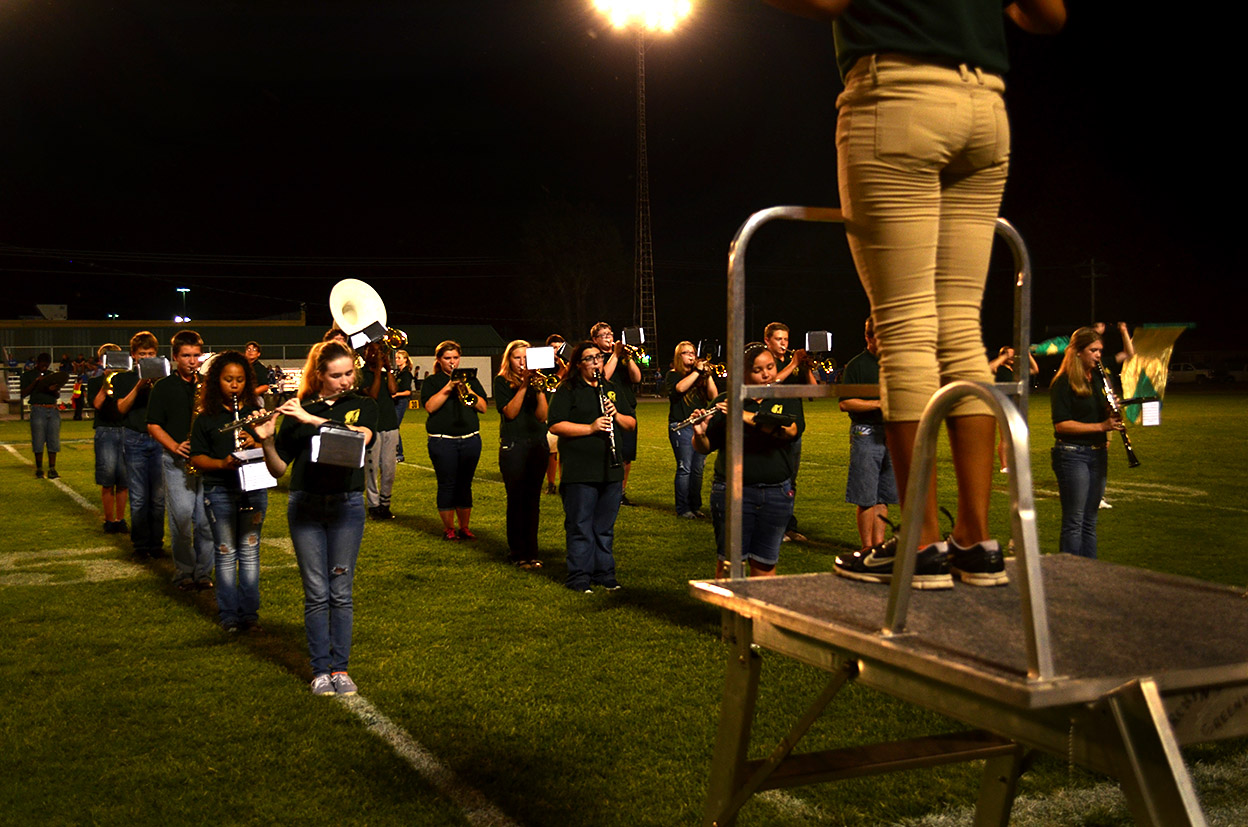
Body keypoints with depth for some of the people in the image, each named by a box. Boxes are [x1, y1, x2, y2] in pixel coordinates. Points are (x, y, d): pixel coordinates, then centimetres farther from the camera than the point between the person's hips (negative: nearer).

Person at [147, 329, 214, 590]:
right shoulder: (163, 388, 6)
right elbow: (153, 425, 3)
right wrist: (175, 446, -12)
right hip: (177, 461, -2)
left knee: (206, 520, 1)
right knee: (182, 517, -8)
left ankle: (203, 572, 13)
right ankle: (183, 572, 7)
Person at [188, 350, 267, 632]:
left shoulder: (255, 413, 8)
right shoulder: (206, 418, 3)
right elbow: (197, 458, 0)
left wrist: (255, 444, -13)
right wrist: (222, 463, -17)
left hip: (253, 488, 1)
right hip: (219, 490, -1)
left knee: (249, 551, 5)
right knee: (226, 552, 3)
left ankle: (250, 612, 13)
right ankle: (228, 614, 12)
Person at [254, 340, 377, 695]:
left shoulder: (363, 406, 6)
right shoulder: (297, 411, 6)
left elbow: (359, 438, -17)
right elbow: (279, 469, 5)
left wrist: (311, 419, -19)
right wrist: (266, 441, -14)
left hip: (346, 505, 0)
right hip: (305, 506, 0)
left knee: (341, 592, 4)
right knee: (316, 593, 2)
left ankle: (340, 668, 12)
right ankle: (320, 670, 10)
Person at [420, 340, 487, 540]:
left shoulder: (470, 380, 14)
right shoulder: (432, 382, 5)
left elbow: (483, 407, 4)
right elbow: (430, 406, -11)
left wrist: (467, 390, -10)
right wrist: (448, 387, -16)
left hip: (470, 439, 3)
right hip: (442, 440, -3)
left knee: (465, 485, 6)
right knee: (447, 485, -2)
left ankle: (464, 527, 13)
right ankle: (448, 528, 7)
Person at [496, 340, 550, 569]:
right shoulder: (503, 384, 3)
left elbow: (542, 416, -1)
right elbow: (510, 412, -11)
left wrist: (539, 389, -13)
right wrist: (523, 387, -15)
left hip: (538, 446, 3)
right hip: (513, 447, -3)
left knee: (533, 501, 5)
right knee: (517, 500, -4)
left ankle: (531, 551, 12)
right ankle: (518, 553, 3)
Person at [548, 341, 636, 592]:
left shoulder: (611, 389, 16)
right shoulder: (567, 391, -2)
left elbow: (631, 423, 15)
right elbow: (555, 425, -12)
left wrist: (616, 415, -6)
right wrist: (591, 427, -19)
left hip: (610, 470, 5)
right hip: (579, 472, -5)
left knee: (605, 528, 12)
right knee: (580, 527, -1)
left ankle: (604, 573, 22)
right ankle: (579, 578, 7)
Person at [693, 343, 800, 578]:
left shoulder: (786, 399, 7)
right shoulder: (725, 402, 3)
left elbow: (790, 430, -15)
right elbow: (704, 448, 3)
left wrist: (747, 416, -20)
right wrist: (699, 434, -20)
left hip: (776, 494, 2)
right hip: (732, 491, -1)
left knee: (765, 563, 8)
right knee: (730, 562, -1)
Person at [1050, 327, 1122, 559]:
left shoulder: (1097, 379, 13)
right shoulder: (1063, 382, -9)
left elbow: (1103, 416, 19)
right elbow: (1061, 424, -17)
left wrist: (1113, 417, -4)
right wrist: (1100, 426, -22)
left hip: (1098, 454, 7)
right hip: (1072, 454, -7)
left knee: (1090, 522, 11)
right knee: (1074, 522, -5)